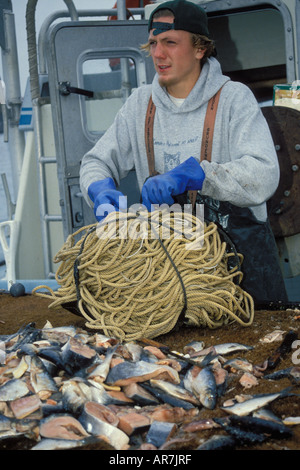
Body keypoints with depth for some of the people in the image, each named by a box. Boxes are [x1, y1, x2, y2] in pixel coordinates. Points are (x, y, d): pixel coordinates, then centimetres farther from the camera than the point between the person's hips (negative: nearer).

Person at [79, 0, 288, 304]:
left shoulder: (234, 98, -5)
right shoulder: (140, 104, 9)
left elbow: (264, 176, -18)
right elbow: (96, 162, 15)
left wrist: (188, 175, -29)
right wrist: (102, 191, -9)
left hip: (239, 248, -3)